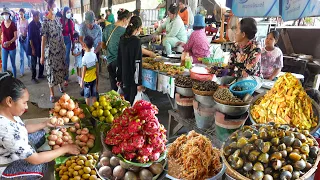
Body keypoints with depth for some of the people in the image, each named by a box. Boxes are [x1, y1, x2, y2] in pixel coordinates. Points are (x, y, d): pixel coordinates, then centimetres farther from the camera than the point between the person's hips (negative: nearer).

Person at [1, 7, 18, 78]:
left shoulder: (13, 24, -10)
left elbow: (16, 36, -11)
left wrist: (9, 42, -26)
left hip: (12, 47, -3)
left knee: (13, 64, 8)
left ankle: (14, 78, 23)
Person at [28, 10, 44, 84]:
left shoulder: (38, 23, 4)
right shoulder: (31, 25, -14)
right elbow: (30, 38, -15)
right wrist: (32, 48, -16)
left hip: (39, 45, 6)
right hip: (34, 45, -6)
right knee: (34, 62, 3)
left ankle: (40, 74, 28)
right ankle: (33, 77, 15)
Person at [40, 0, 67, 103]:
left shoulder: (57, 19, 2)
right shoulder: (45, 22, -16)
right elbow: (43, 39, -16)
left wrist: (64, 46, 14)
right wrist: (42, 55, -16)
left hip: (60, 49, 6)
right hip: (50, 51, -6)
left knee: (60, 68, 18)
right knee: (51, 71, 4)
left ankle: (60, 84, 43)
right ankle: (52, 93, 17)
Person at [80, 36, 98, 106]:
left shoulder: (85, 57, -21)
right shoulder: (94, 55, -5)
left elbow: (84, 71, -18)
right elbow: (97, 68, 1)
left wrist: (82, 81, -7)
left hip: (87, 80, -5)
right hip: (94, 78, 5)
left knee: (87, 96, 10)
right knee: (94, 95, 16)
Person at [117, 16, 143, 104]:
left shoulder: (122, 39, 4)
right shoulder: (136, 41, -15)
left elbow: (119, 60, 9)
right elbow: (137, 63, -17)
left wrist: (119, 78, 16)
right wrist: (139, 82, -12)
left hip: (123, 77, 7)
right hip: (132, 78, -6)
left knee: (125, 101, 17)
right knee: (130, 102, 4)